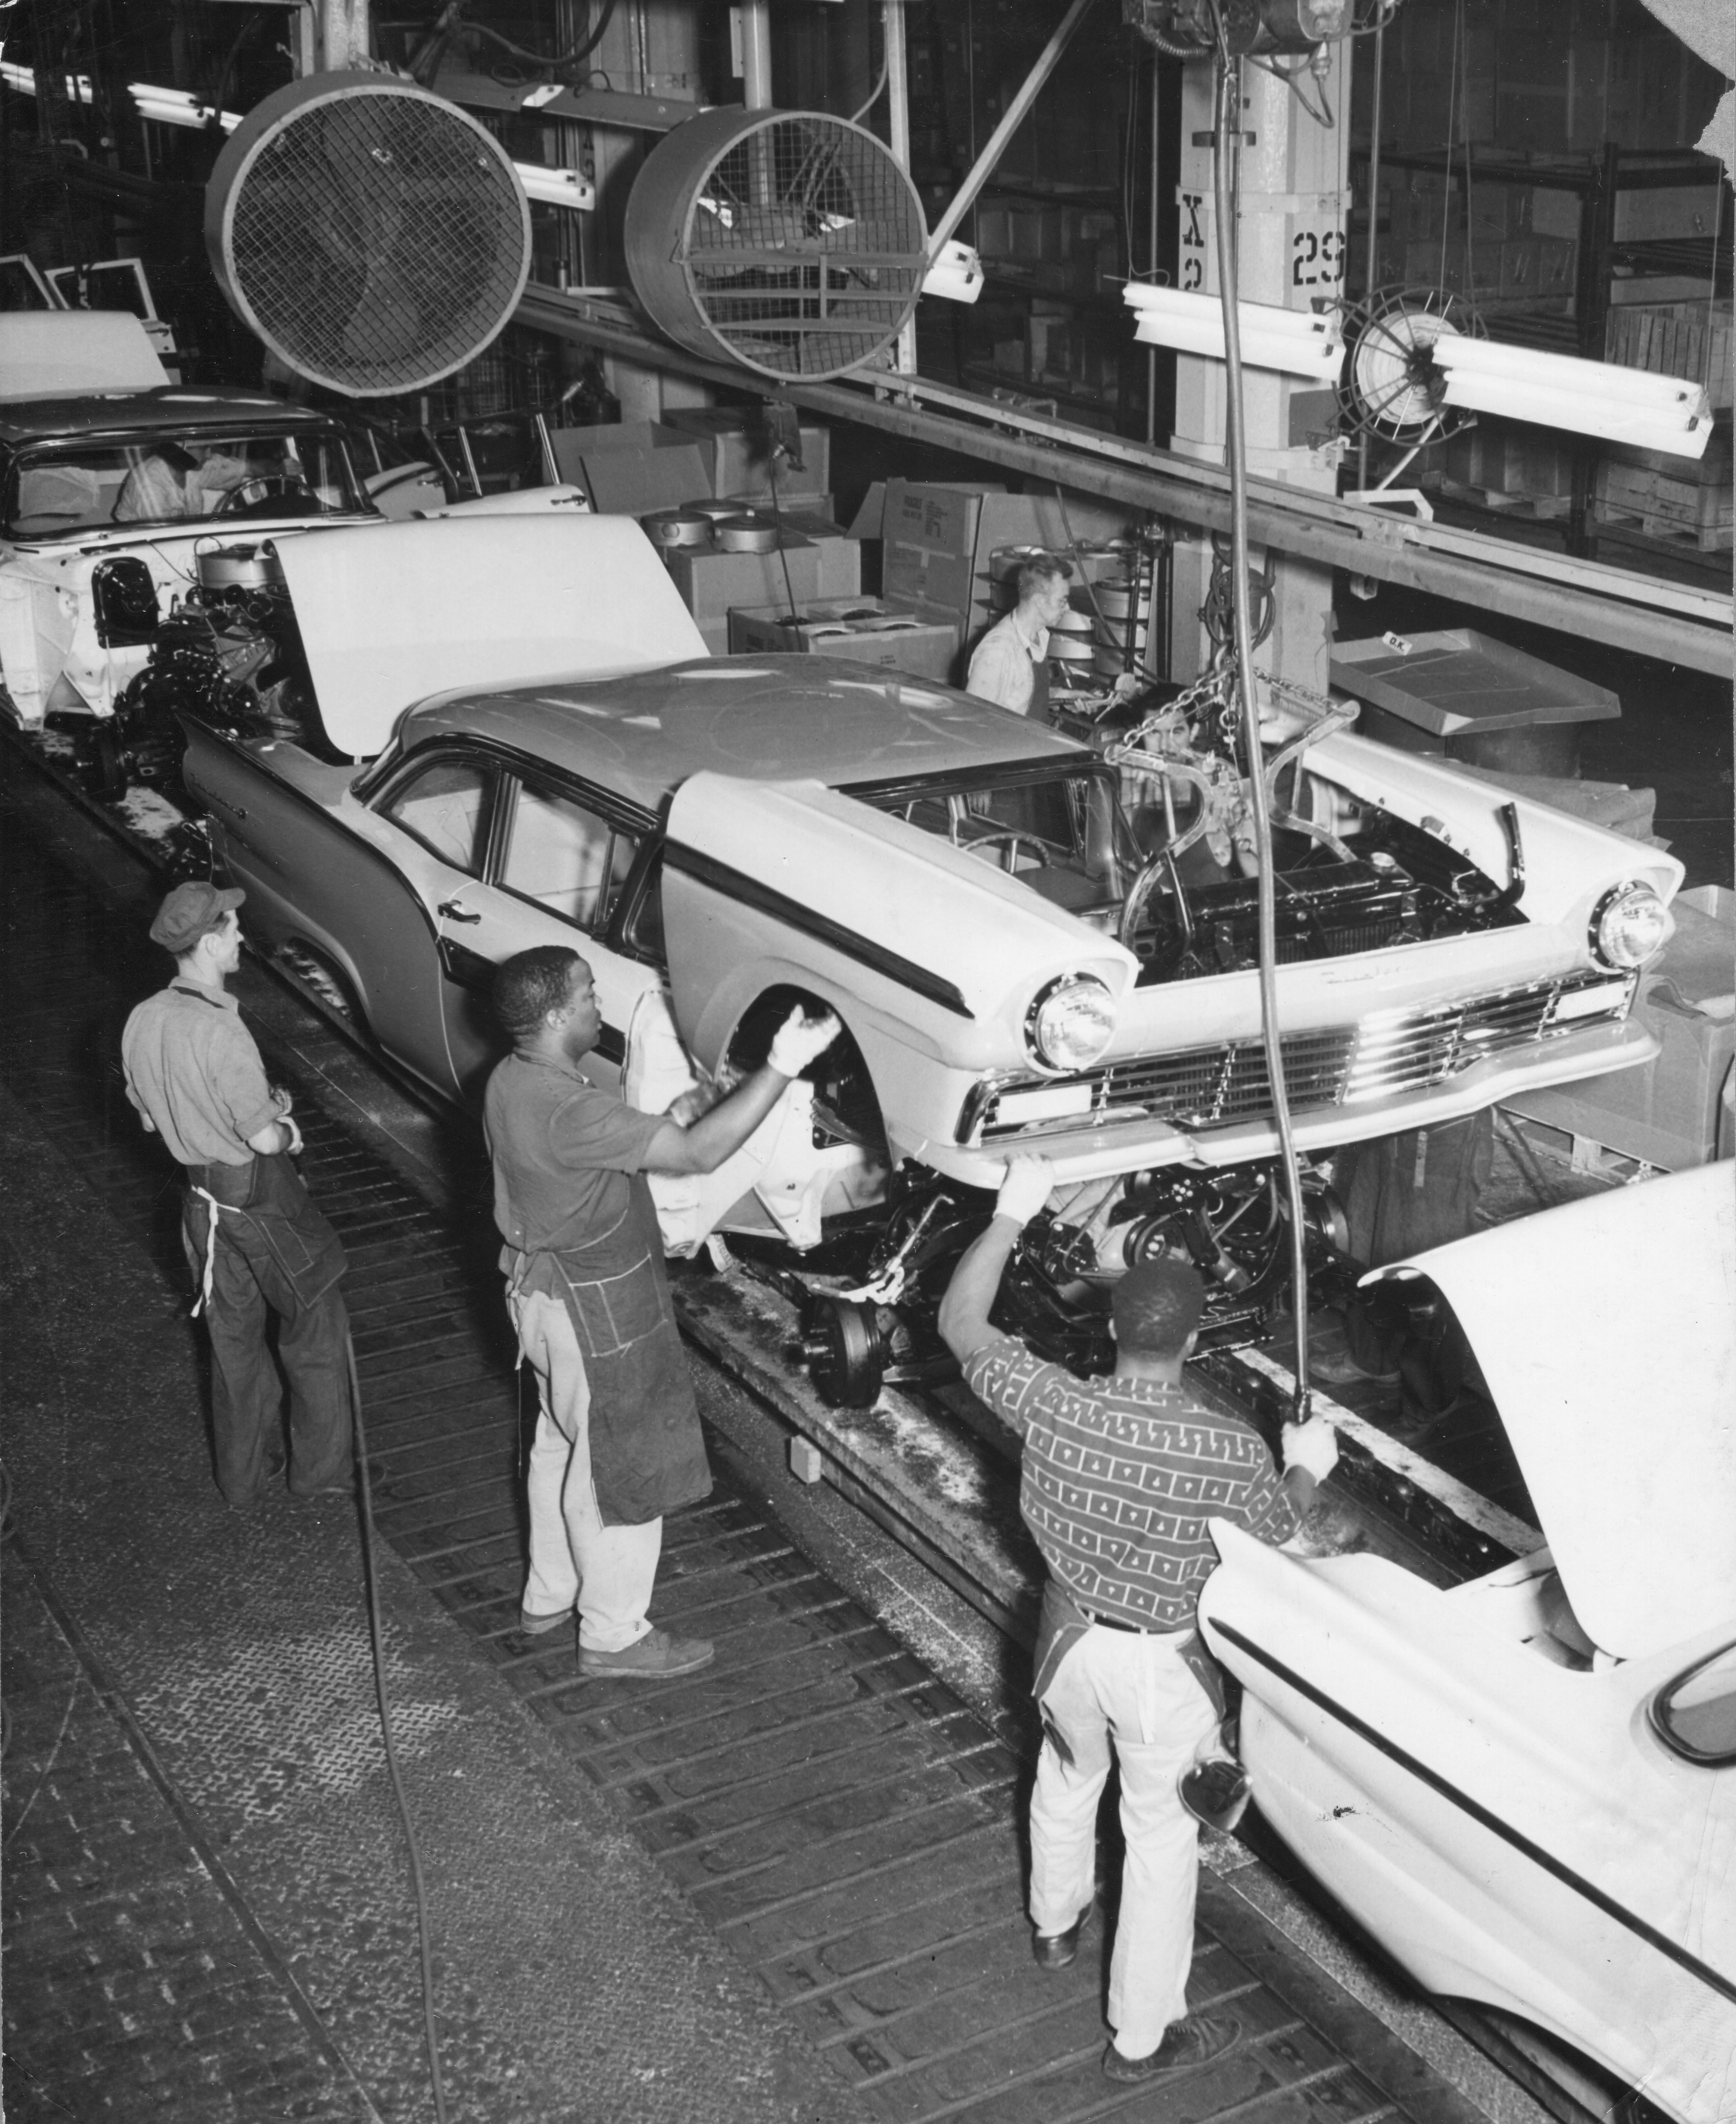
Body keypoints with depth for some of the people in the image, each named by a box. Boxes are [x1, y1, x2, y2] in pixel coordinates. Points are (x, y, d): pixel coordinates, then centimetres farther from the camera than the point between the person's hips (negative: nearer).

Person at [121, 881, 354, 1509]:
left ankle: (243, 1478, 33)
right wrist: (286, 1127, -2)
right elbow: (265, 1139, -25)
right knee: (314, 1333, 13)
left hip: (202, 1197, 7)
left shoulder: (143, 1022, -3)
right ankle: (320, 1469, 24)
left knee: (232, 1340, 21)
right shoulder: (219, 1031, -27)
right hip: (260, 1199, -7)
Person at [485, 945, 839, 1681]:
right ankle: (614, 1635, 23)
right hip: (591, 1312, -10)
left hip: (544, 1286, 10)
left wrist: (660, 1128, -2)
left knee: (563, 1445, 26)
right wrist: (781, 1069, -34)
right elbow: (700, 1154, -35)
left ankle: (548, 1596, 42)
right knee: (621, 1468, 7)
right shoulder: (568, 1111, -33)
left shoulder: (514, 1081, -2)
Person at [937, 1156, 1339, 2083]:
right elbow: (1275, 1527, -6)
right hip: (1164, 1661, -3)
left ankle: (1055, 1923, 57)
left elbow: (959, 1324, -10)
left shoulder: (1053, 1409, -24)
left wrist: (1010, 1215, -5)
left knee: (1066, 1776, 31)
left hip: (1071, 1636, 3)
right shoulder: (1230, 1450, -28)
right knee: (1160, 1835, 16)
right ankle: (1142, 2035, 29)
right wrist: (1307, 1466, 15)